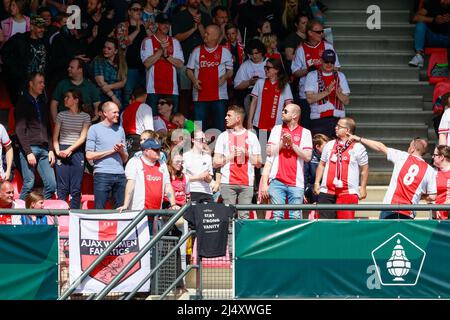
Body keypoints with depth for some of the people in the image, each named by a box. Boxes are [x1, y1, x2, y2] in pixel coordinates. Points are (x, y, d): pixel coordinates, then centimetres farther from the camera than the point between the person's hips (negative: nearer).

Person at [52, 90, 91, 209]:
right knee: (62, 188, -5)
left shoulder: (85, 117, 6)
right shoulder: (61, 115, 10)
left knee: (76, 189, -2)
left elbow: (82, 137, -3)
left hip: (77, 152, -1)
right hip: (62, 152, 1)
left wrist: (69, 150, -12)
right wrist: (57, 151, -9)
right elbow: (55, 137, 7)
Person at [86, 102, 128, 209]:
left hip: (120, 175, 5)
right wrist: (111, 151, -5)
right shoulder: (95, 129, 4)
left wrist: (121, 150, -2)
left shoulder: (120, 130, 19)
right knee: (99, 209, -7)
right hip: (102, 175, -5)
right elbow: (89, 155, -5)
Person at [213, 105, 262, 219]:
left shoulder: (251, 137, 11)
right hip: (228, 183, 0)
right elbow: (215, 163, 7)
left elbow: (258, 163, 11)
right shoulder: (223, 136, 11)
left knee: (244, 216, -4)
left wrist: (247, 154, -5)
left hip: (247, 184, 0)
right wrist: (232, 155, -4)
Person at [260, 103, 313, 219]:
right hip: (277, 181, 1)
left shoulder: (305, 133, 7)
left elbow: (307, 157, -1)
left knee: (295, 217, -1)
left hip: (296, 183, -1)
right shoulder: (277, 129, 12)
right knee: (277, 215, -2)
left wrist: (292, 145, -7)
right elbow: (270, 152, 5)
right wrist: (282, 142, -8)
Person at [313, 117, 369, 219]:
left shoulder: (358, 148, 1)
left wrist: (363, 188, -2)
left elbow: (364, 169, 3)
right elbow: (321, 165, 19)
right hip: (326, 192, 4)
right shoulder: (329, 145, 14)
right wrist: (317, 183, 10)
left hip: (348, 192, -4)